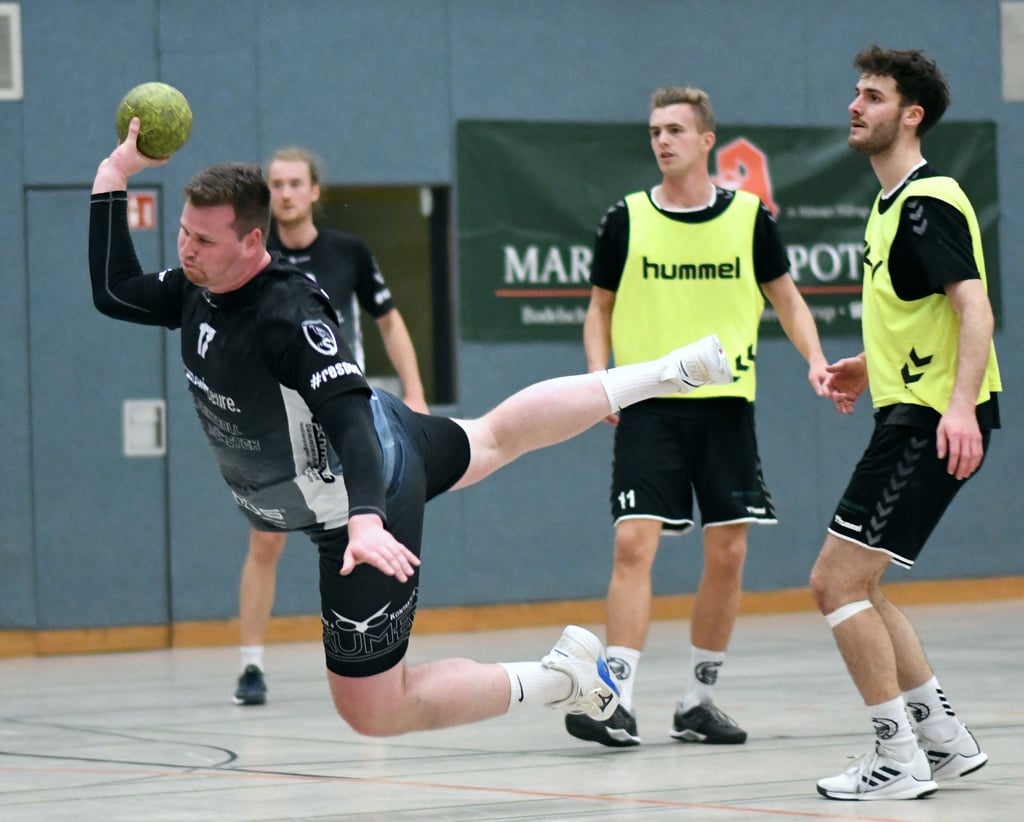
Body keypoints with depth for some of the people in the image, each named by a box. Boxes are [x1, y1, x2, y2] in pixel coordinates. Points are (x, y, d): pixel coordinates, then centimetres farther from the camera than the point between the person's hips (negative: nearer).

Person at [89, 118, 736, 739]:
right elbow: (114, 292, 6)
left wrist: (366, 521, -58)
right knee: (495, 436, 37)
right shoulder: (201, 287, -9)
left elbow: (350, 420, -43)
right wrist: (113, 180, -5)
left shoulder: (289, 318, -35)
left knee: (373, 712, -2)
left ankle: (563, 677, 6)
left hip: (364, 513, -10)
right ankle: (666, 375, 50)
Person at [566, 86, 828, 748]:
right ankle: (619, 700, -14)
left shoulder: (749, 217, 4)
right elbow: (601, 309, 12)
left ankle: (699, 700, 15)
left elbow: (787, 298, 13)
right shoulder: (626, 221, 3)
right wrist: (599, 377, -5)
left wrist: (816, 361, -4)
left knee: (727, 552, 2)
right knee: (635, 544, -13)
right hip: (648, 404, -1)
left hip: (726, 403, 2)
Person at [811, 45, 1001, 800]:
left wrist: (961, 405, -35)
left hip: (934, 422, -10)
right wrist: (871, 365, 23)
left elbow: (974, 307, -24)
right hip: (907, 417, 11)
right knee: (837, 585, 13)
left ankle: (901, 761, -7)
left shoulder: (928, 202, -13)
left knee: (844, 583, -11)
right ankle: (945, 739, 18)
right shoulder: (893, 204, 18)